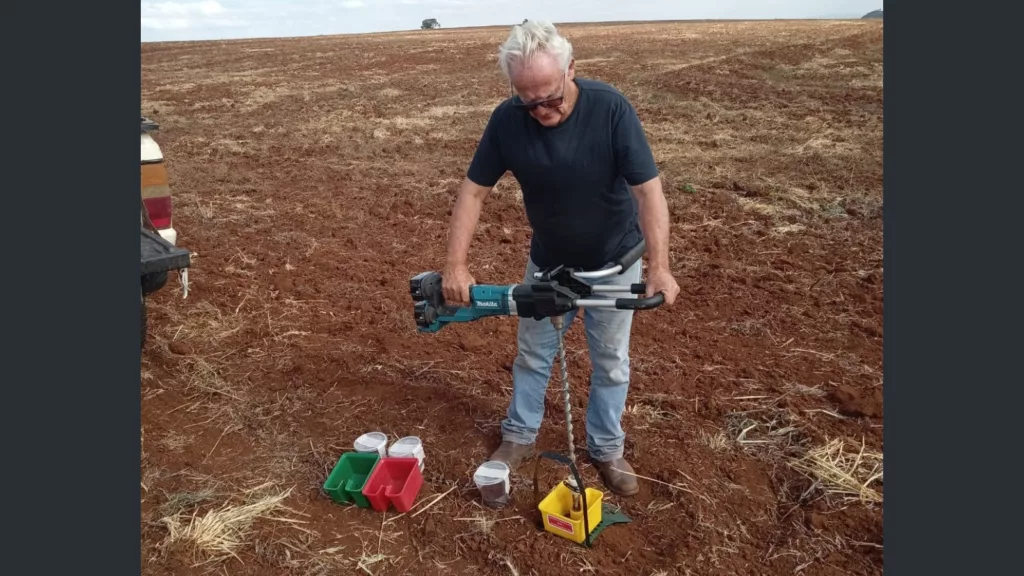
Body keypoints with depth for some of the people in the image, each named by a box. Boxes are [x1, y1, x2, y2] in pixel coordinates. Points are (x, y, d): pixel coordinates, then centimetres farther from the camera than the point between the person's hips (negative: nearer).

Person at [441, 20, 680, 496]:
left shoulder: (610, 108, -27)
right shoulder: (506, 120, -19)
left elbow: (648, 190, -27)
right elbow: (473, 191, -13)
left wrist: (659, 265, -38)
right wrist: (455, 265, -21)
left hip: (614, 261, -2)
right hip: (547, 262, 2)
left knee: (611, 360, 11)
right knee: (533, 353, 15)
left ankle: (606, 449, 31)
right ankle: (519, 436, 36)